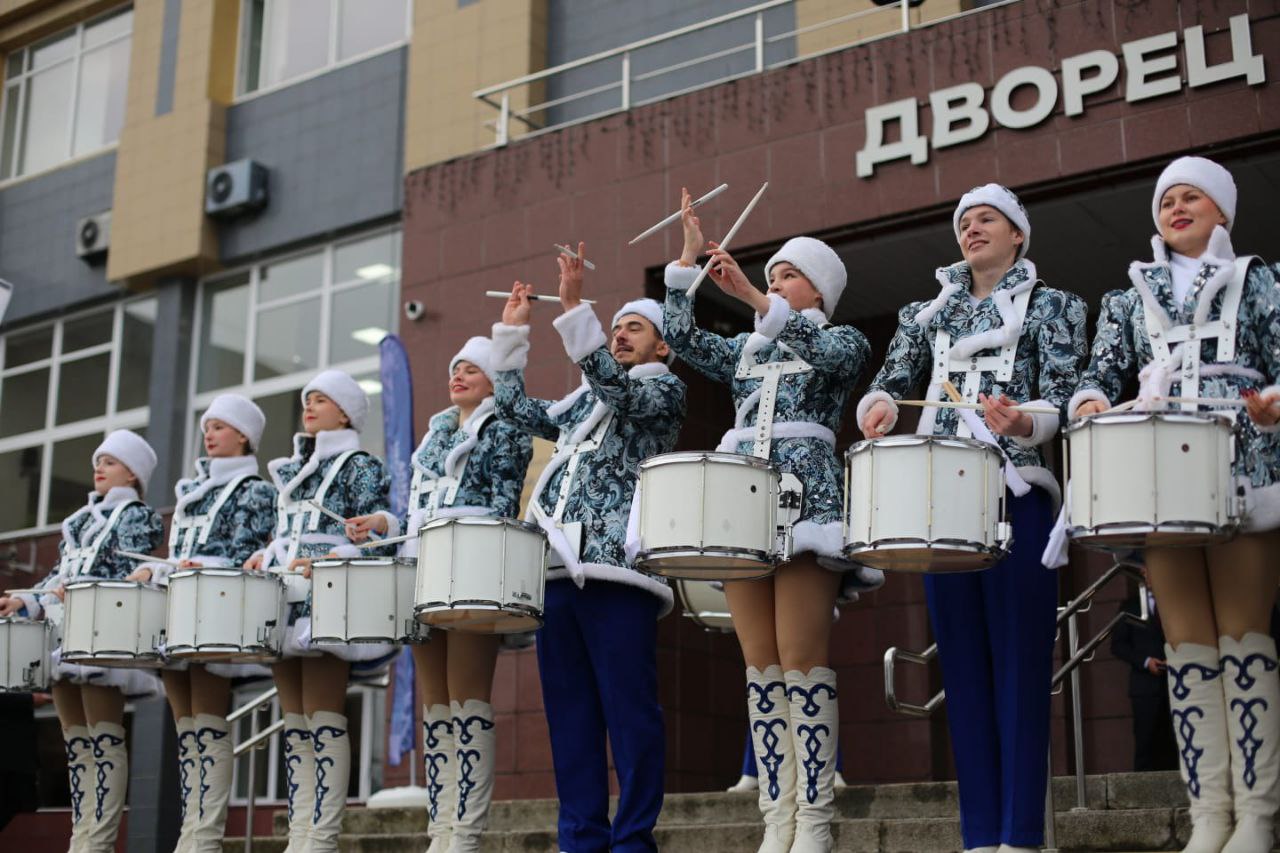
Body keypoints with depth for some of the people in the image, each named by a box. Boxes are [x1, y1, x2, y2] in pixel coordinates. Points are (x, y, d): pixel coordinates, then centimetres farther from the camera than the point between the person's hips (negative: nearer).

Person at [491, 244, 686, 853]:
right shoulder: (580, 402, 28)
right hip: (557, 570, 7)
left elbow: (618, 390, -11)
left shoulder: (665, 390, 8)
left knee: (629, 710, -6)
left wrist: (574, 309, -17)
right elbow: (514, 406, 25)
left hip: (616, 568, -7)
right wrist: (512, 329, 23)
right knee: (569, 713, 5)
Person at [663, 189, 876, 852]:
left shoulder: (845, 342, 10)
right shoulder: (746, 350, 25)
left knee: (802, 660, -12)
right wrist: (688, 257, 6)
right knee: (760, 665, 0)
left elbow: (822, 352, -13)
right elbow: (683, 339, 11)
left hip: (806, 494, -5)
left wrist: (752, 298, -21)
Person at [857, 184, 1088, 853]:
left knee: (1018, 662, -8)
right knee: (962, 665, 3)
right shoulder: (927, 314, 22)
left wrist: (1019, 421, -24)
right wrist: (879, 408, -10)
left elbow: (1062, 402, -2)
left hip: (1016, 495, -4)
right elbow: (889, 383, 14)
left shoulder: (1051, 307, 10)